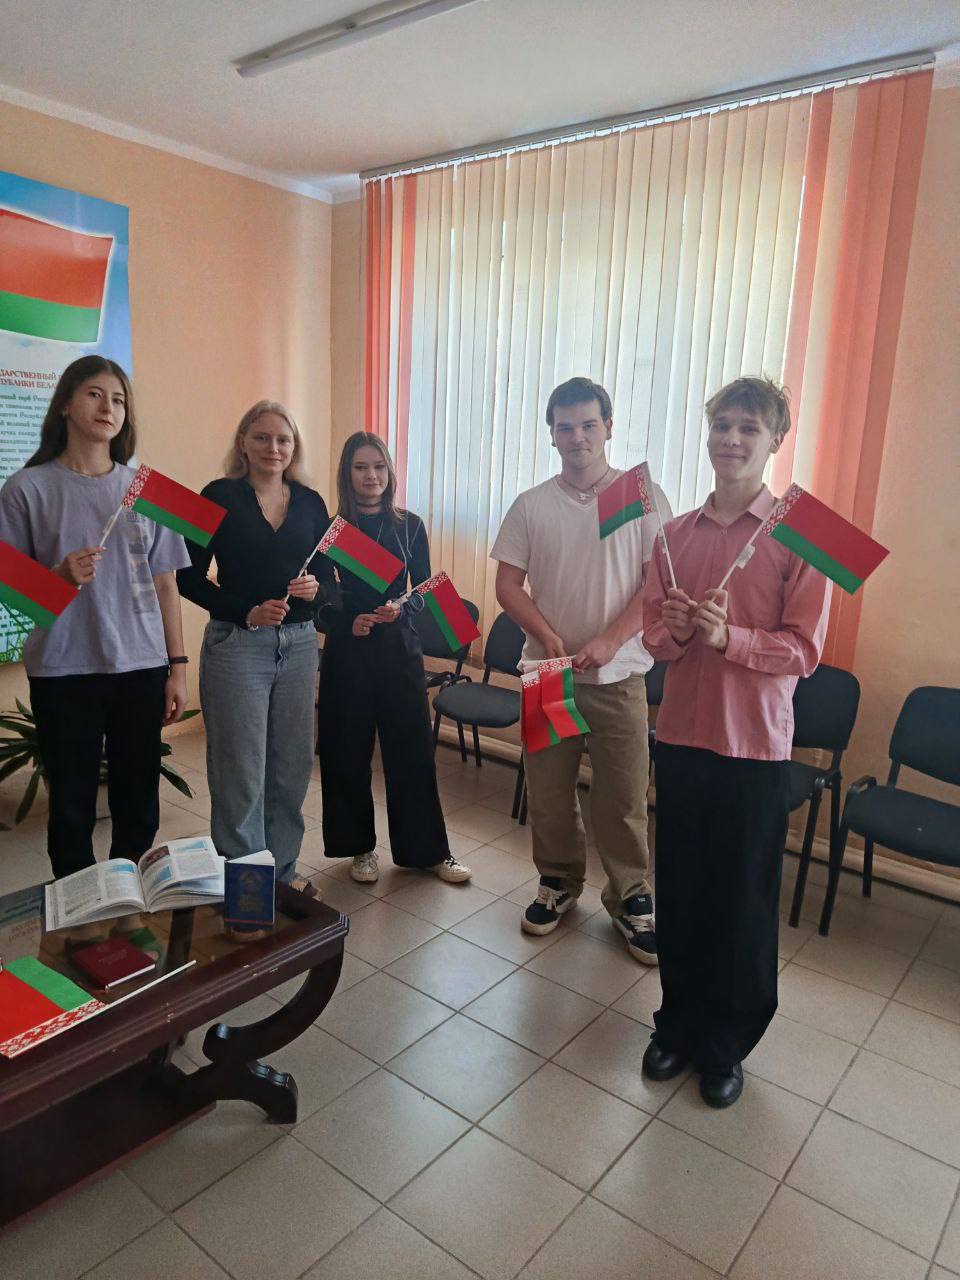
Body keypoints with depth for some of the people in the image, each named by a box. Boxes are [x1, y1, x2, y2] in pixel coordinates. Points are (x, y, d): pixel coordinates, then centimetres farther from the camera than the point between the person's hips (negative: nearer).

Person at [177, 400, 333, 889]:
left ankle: (283, 870, 29)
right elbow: (189, 578, -4)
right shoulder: (220, 496, -3)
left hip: (298, 644, 4)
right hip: (236, 644, -4)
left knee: (293, 765, 11)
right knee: (241, 771, 2)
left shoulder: (311, 502, 8)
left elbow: (327, 574, 12)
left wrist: (315, 588, -10)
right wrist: (245, 611, -16)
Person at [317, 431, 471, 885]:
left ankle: (427, 849, 20)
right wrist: (349, 621, -16)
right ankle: (359, 846, 24)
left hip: (400, 647, 1)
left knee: (412, 749, 5)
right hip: (347, 651, 0)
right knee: (348, 752, 6)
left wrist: (399, 609, -16)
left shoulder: (409, 526, 4)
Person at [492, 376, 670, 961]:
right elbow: (508, 583, 2)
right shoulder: (531, 505, 5)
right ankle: (560, 881, 32)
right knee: (549, 789, 12)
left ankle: (631, 897, 23)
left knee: (623, 795, 4)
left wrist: (609, 641, -17)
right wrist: (548, 636, -13)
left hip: (618, 674, -2)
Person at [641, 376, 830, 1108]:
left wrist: (728, 636, -26)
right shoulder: (676, 533, 6)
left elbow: (805, 650, -10)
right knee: (679, 888, 14)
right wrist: (673, 633, -14)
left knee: (744, 901, 9)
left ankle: (727, 1043, 30)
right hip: (681, 736, 4)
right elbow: (653, 632, 8)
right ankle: (679, 1022, 35)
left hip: (755, 747, -4)